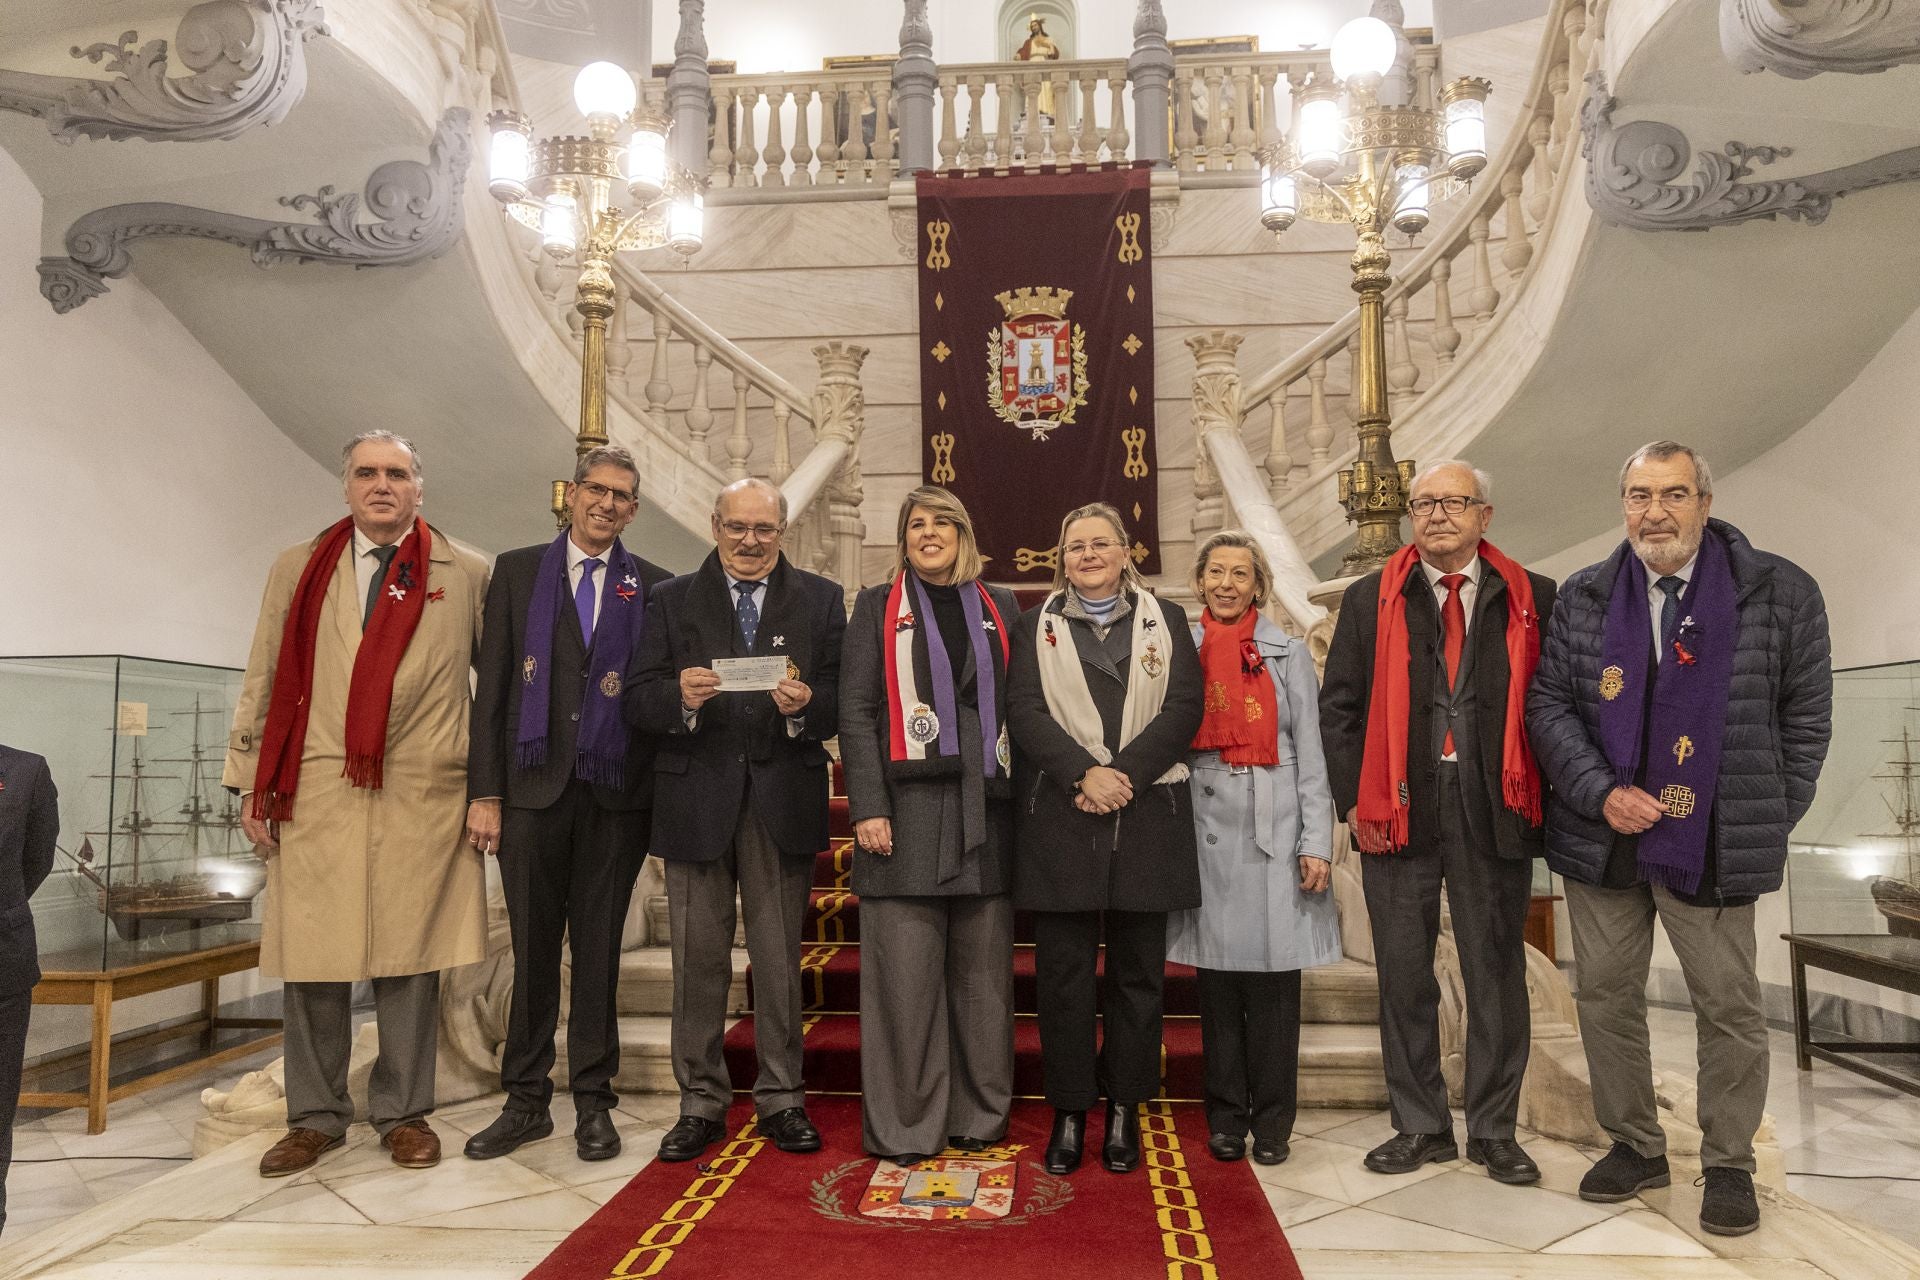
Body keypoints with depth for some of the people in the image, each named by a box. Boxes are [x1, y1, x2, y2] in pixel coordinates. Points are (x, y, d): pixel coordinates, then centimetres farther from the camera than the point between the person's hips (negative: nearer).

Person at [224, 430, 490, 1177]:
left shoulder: (466, 574, 6)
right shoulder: (298, 568, 12)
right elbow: (264, 683, 11)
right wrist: (251, 783, 5)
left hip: (421, 798, -1)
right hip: (315, 794, 2)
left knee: (409, 957, 4)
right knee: (311, 958, 5)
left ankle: (404, 1113, 18)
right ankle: (316, 1116, 21)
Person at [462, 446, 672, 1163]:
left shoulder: (654, 588, 6)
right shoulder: (517, 571, 7)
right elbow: (491, 688, 3)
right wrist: (484, 792, -3)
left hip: (617, 792, 0)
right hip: (533, 786, 0)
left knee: (598, 950, 8)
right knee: (533, 949, 8)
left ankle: (593, 1104, 19)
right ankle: (526, 1101, 21)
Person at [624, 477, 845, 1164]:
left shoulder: (820, 600, 8)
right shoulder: (672, 599, 8)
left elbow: (842, 701, 0)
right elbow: (637, 702, -1)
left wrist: (805, 707, -20)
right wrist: (681, 698, -22)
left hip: (784, 802, 0)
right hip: (697, 798, 1)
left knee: (779, 960, 8)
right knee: (698, 963, 8)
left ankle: (781, 1099, 22)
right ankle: (701, 1102, 22)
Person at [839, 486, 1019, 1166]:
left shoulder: (1001, 608, 15)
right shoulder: (877, 607, 10)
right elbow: (856, 711, 2)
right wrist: (867, 807, -9)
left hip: (987, 809, 2)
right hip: (908, 809, -2)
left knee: (983, 971, 6)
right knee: (906, 974, -1)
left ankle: (980, 1116, 19)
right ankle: (905, 1127, 10)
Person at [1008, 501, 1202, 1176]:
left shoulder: (1165, 621, 11)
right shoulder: (1035, 627, 11)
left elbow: (1184, 709, 0)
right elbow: (1024, 709, -2)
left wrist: (1124, 773, -13)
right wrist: (1083, 773, -16)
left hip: (1147, 816, 1)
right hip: (1060, 817, 0)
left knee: (1137, 970, 6)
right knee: (1064, 969, 3)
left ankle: (1124, 1108, 19)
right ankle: (1069, 1111, 14)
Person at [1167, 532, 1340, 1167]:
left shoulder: (1288, 654, 7)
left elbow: (1311, 755, 4)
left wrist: (1316, 843, -3)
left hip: (1274, 827, -1)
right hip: (1208, 826, 1)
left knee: (1274, 976, 1)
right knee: (1216, 974, 5)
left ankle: (1271, 1121, 14)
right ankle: (1226, 1116, 18)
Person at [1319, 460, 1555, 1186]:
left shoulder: (1531, 600, 5)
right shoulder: (1371, 600, 6)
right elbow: (1339, 707, 5)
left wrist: (1541, 796, -2)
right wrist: (1355, 800, -2)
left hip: (1496, 817, 0)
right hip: (1399, 817, 1)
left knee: (1497, 975, 8)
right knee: (1403, 977, 7)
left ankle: (1494, 1131, 23)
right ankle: (1420, 1126, 22)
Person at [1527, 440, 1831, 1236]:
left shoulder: (1780, 594, -2)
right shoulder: (1584, 598, 4)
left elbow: (1806, 717, 3)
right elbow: (1548, 703, 3)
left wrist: (1769, 824, 0)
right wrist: (1601, 792, -10)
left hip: (1712, 843, -2)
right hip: (1599, 838, 3)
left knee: (1729, 1007, 5)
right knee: (1605, 996, 11)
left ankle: (1729, 1164, 24)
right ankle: (1634, 1146, 28)